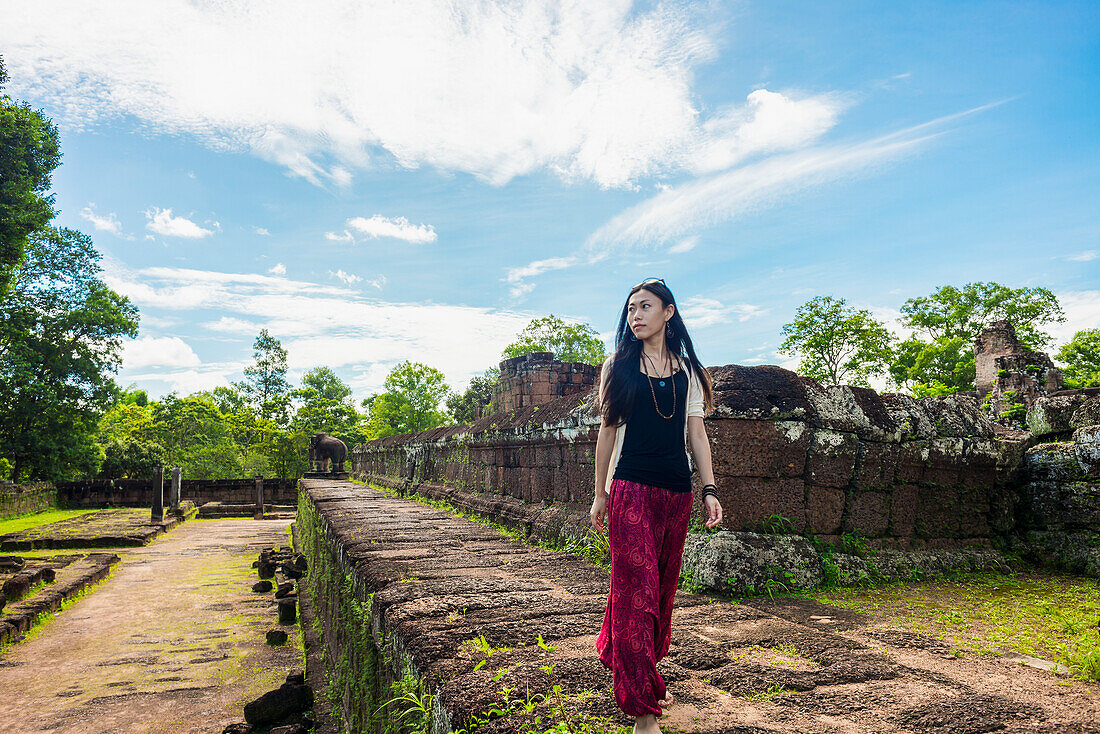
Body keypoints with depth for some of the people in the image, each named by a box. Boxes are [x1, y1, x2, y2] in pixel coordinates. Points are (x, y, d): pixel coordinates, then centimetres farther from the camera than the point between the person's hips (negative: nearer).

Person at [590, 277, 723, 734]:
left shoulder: (687, 370, 11)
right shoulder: (619, 366, 5)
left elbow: (695, 431, 9)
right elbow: (608, 430, 6)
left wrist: (709, 489, 1)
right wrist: (600, 493, 4)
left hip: (676, 491, 3)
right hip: (630, 490, -3)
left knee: (664, 586, 11)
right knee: (636, 588, -7)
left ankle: (642, 671, 33)